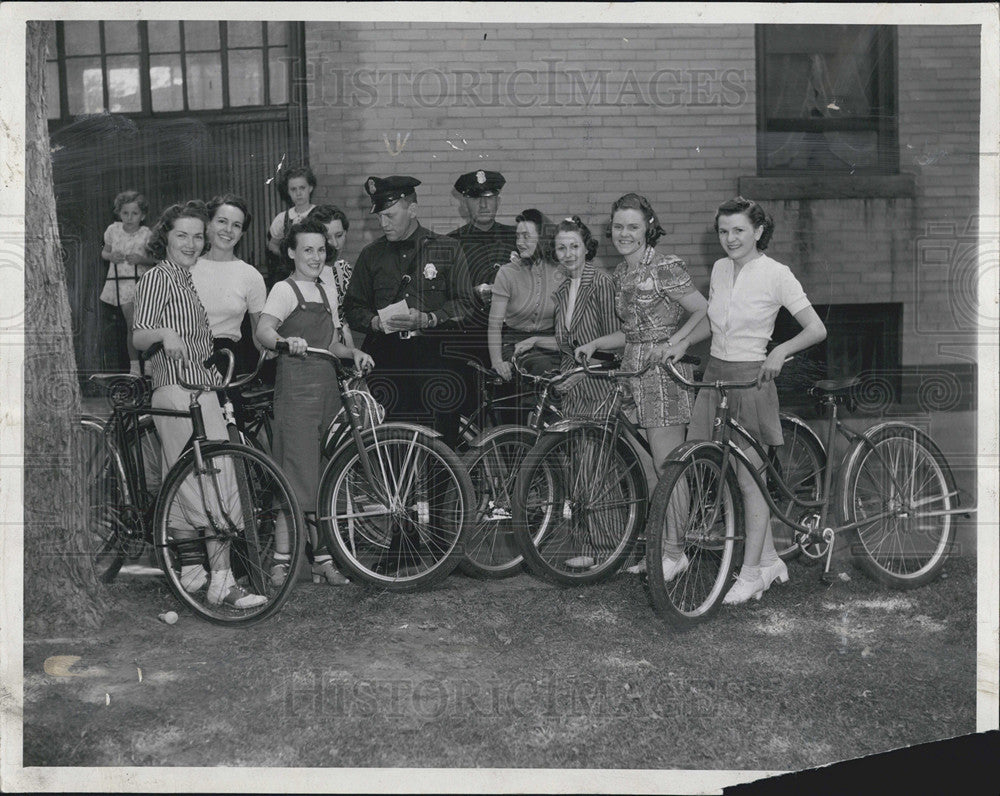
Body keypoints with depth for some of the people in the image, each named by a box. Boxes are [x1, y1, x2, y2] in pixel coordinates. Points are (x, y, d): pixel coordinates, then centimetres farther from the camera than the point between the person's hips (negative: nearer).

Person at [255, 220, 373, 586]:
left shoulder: (326, 285, 19)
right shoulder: (285, 290, -4)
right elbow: (263, 329, -22)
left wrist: (353, 352, 4)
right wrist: (286, 341, -42)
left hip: (327, 388, 7)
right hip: (296, 388, -7)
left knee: (323, 476, 10)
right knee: (295, 476, -9)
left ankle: (322, 558, 16)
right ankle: (282, 560, -3)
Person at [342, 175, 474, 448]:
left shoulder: (447, 249, 6)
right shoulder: (371, 255, 15)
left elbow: (464, 303, 2)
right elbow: (353, 307, 17)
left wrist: (426, 319, -13)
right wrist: (375, 321, -5)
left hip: (435, 357, -2)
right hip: (385, 359, 2)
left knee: (442, 442, -5)